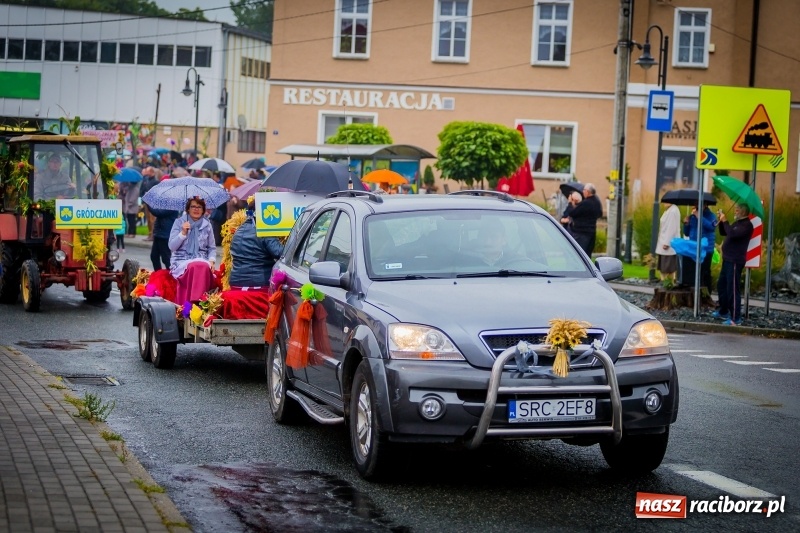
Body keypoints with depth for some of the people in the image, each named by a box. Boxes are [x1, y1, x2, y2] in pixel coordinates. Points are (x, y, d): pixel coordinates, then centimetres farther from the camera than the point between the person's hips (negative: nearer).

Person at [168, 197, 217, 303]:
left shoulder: (207, 225, 11)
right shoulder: (179, 222, 5)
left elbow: (212, 248, 15)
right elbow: (172, 247, 0)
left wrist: (211, 261, -4)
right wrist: (183, 233, -12)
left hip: (201, 259, 2)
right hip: (181, 261, -2)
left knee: (204, 267, -35)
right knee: (193, 267, -37)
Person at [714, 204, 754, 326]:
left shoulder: (747, 225, -15)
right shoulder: (737, 223, 16)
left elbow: (732, 234, -28)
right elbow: (723, 233, 23)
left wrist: (725, 221, -18)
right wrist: (721, 221, 8)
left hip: (735, 261, -10)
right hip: (728, 260, 10)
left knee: (732, 289, -11)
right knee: (721, 286, 19)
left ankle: (735, 318, -11)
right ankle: (723, 311, 32)